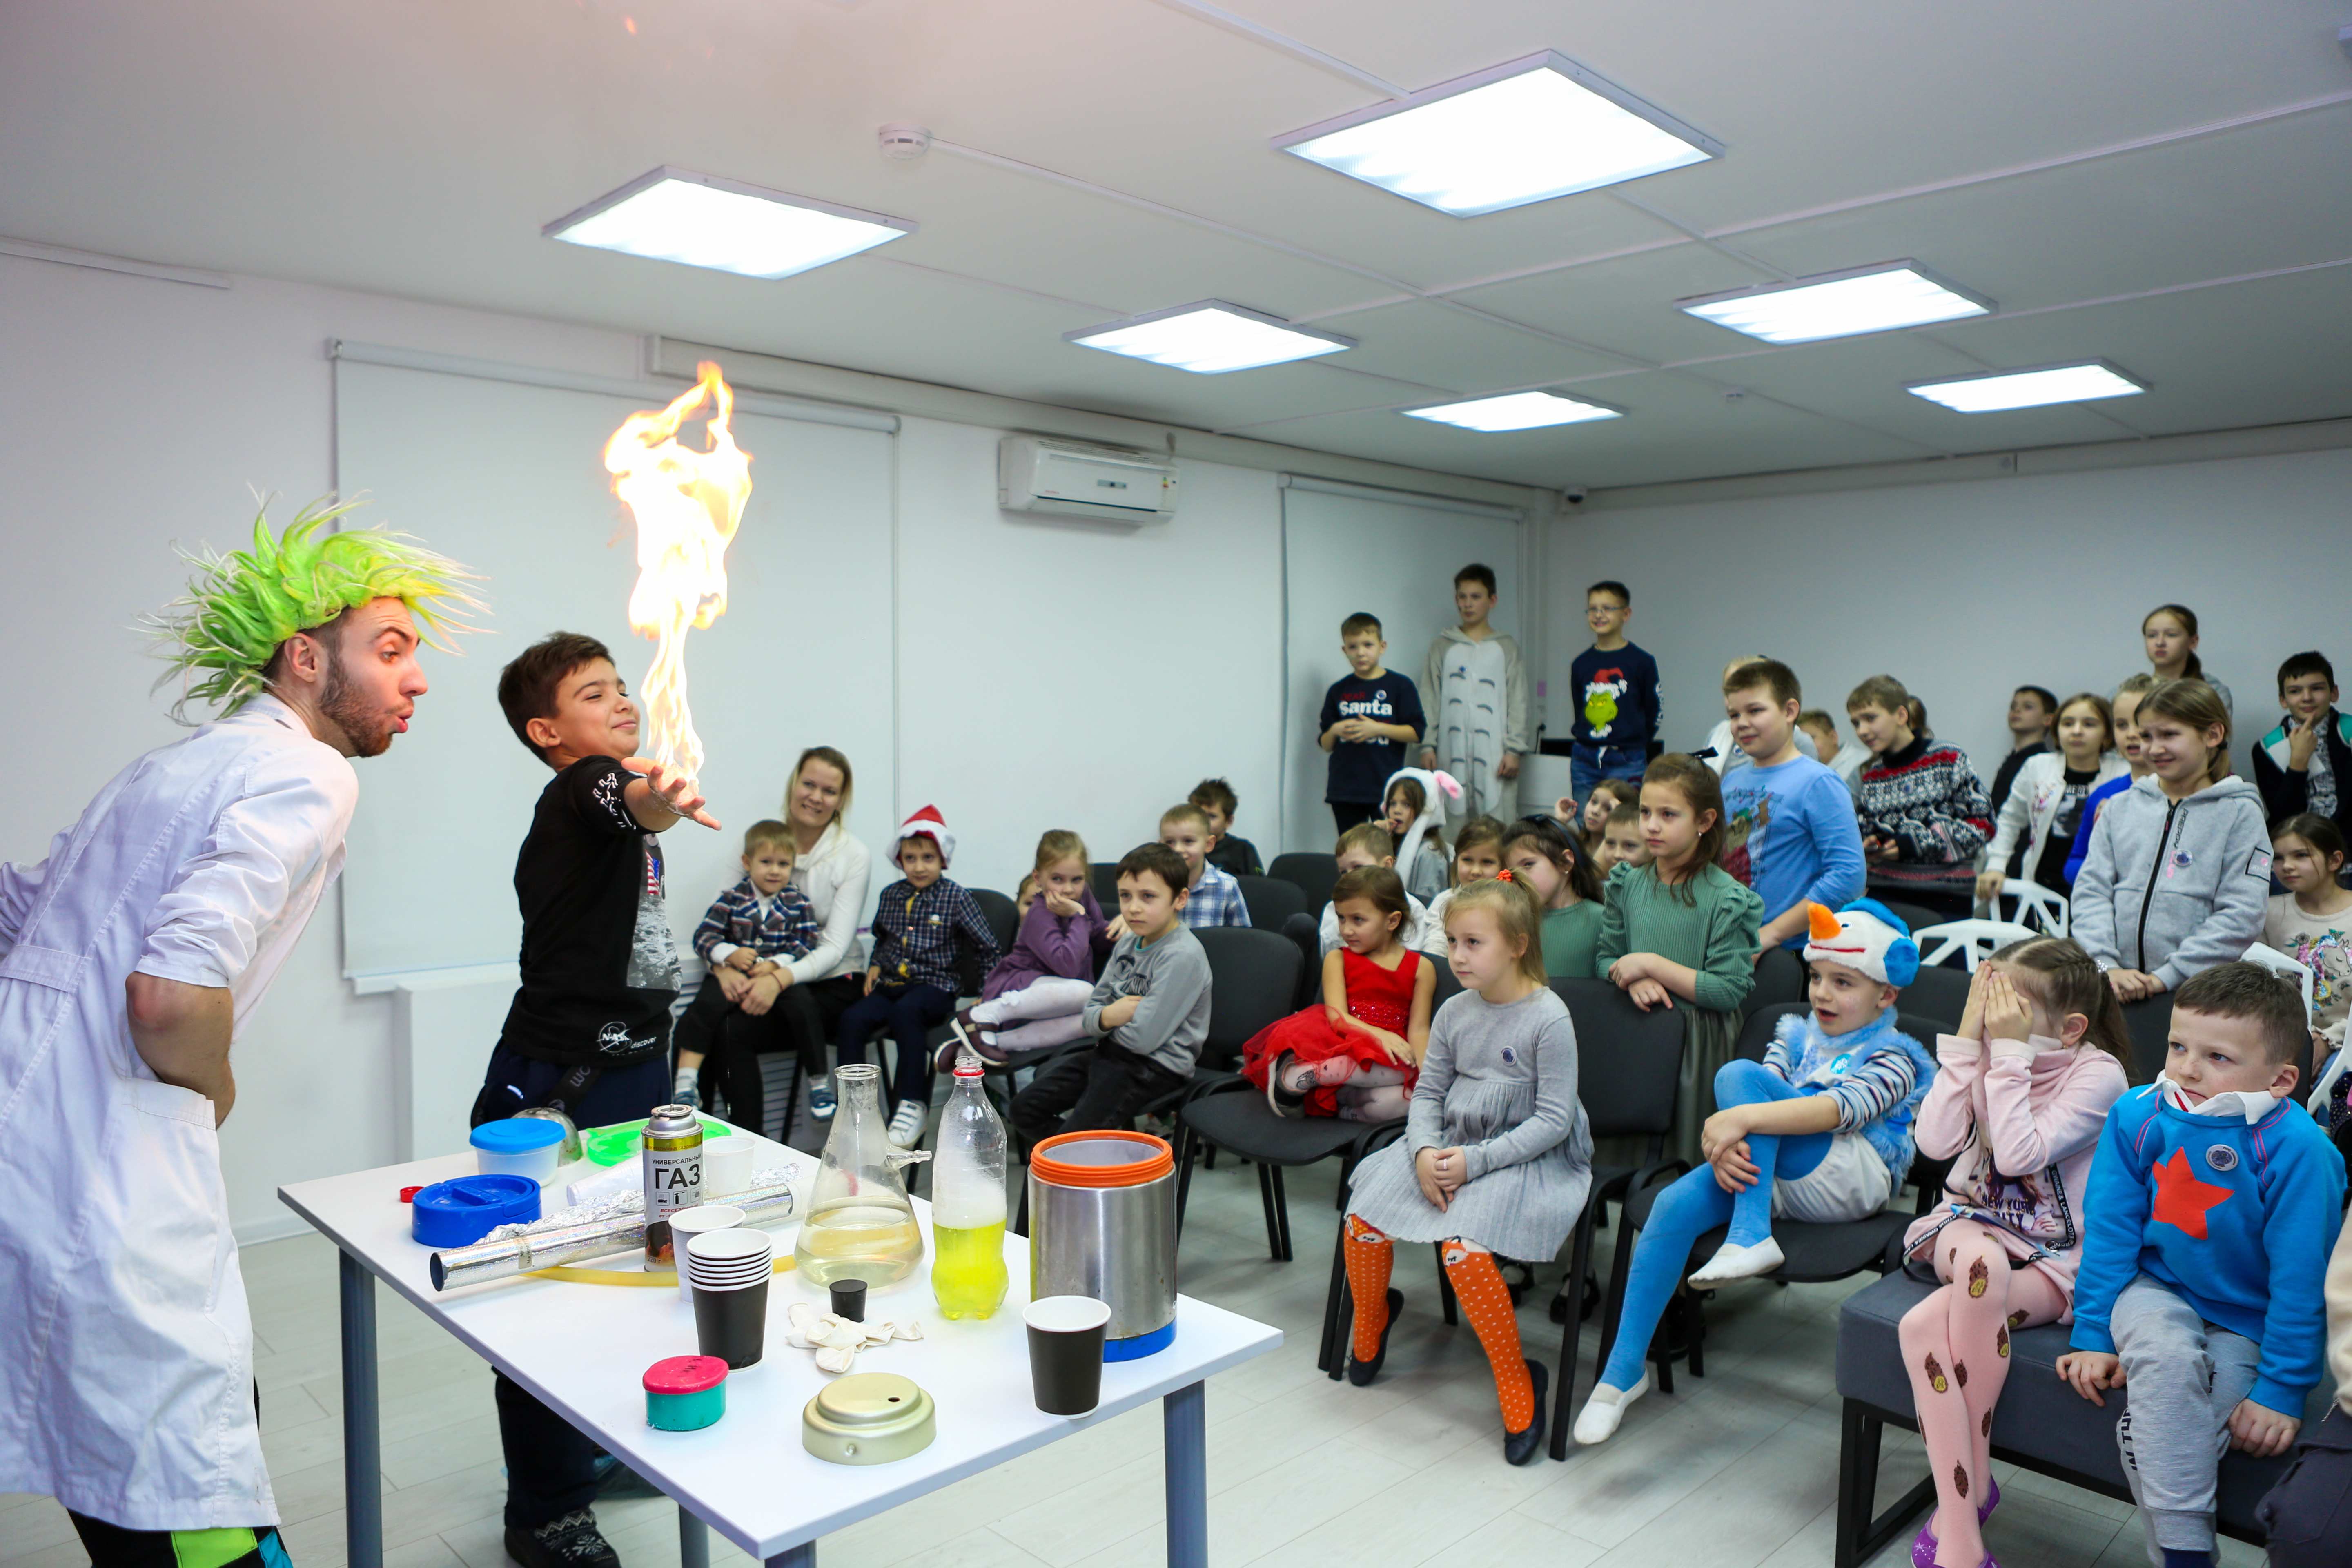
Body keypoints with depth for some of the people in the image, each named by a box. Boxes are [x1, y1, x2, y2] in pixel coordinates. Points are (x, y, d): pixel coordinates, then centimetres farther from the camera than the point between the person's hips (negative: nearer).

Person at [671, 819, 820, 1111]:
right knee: (704, 1008, -25)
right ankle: (686, 1081, -21)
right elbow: (704, 936, 2)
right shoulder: (732, 900, 7)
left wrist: (775, 963, -15)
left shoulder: (798, 904, 8)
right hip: (731, 976, 1)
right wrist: (730, 954, -15)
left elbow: (805, 945, 0)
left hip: (779, 979, -1)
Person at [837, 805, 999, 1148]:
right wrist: (875, 965, 14)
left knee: (905, 1012, -36)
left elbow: (986, 948, 4)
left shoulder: (957, 897, -1)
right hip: (891, 984, 5)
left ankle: (912, 1104, -28)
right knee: (852, 1020, -23)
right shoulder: (891, 895, 12)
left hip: (936, 985, -5)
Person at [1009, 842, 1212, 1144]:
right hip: (1110, 1052, 9)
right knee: (1025, 1108, 8)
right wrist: (1105, 1018, -14)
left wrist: (1109, 1019, -5)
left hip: (1156, 1066, -9)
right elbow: (1092, 1011, 10)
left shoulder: (1183, 957, -21)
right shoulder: (1129, 941, 7)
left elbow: (1143, 1038, -25)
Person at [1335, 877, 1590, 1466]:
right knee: (1362, 1220, -10)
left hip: (1529, 1155, -6)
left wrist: (1474, 1161, -21)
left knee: (1463, 1247, -29)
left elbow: (1553, 1120, -15)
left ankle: (1517, 1380, -6)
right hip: (1450, 1144, 6)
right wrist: (1425, 1153, -12)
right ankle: (1371, 1323, 23)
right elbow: (1427, 1093, 8)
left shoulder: (1548, 1017, -14)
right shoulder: (1454, 1012, 4)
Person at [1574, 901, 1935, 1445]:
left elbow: (1841, 1109, -19)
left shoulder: (1893, 1057, 3)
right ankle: (1624, 1369, -15)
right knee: (1675, 1206, -24)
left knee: (1738, 1075, -24)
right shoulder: (1797, 1037, 21)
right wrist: (1724, 1143, -18)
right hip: (1768, 1174, 5)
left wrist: (1742, 1118, -32)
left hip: (1848, 1184, -5)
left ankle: (1749, 1237, -28)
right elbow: (1752, 1112, 7)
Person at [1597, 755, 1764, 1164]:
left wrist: (1653, 964, -17)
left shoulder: (1725, 897, -11)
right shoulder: (1628, 885, 5)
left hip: (1698, 1044, -4)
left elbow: (1730, 991, -16)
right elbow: (1605, 957, 10)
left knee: (1686, 1153, 1)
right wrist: (1636, 981, -12)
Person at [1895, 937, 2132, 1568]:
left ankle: (1963, 1490, -10)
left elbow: (2019, 1153, -23)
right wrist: (1966, 1041, -12)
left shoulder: (2098, 1073, -10)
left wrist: (2010, 1051, -21)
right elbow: (1935, 1141, -11)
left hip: (2057, 1258, -3)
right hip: (1973, 1227, 3)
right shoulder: (1986, 1055, 3)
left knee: (1924, 1325, -33)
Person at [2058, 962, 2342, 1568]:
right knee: (2165, 1358, -30)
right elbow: (2110, 1232, -4)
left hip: (2247, 1317, -1)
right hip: (2156, 1290, 1)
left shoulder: (2295, 1148, -20)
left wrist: (2282, 1389, -14)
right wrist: (2092, 1335, -3)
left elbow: (2302, 1278, -15)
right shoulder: (2137, 1116, -11)